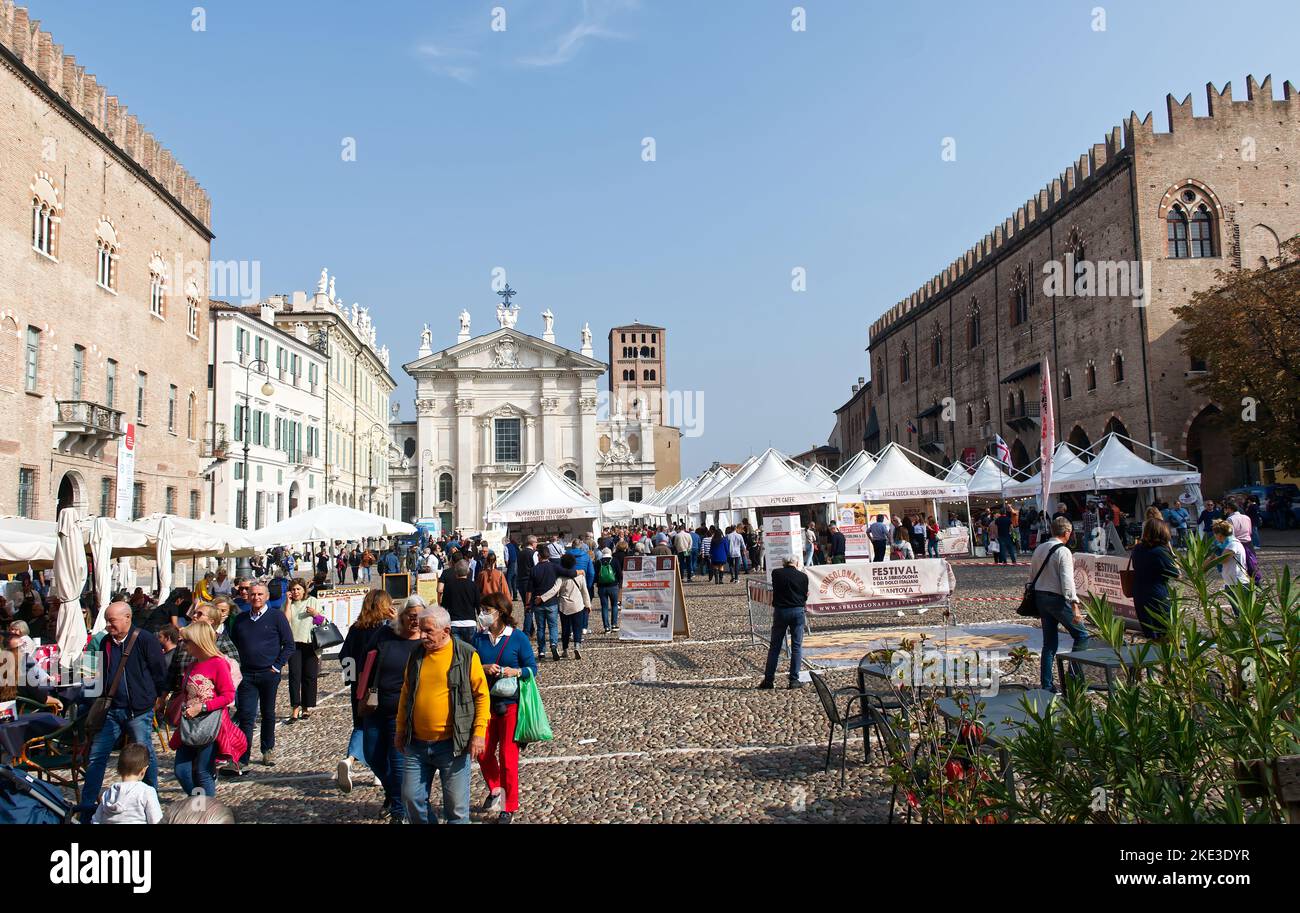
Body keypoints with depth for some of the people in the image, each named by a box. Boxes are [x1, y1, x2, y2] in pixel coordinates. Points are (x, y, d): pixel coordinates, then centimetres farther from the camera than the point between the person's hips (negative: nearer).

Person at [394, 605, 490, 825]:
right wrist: (400, 730, 16)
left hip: (452, 745, -4)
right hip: (416, 744, 5)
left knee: (456, 805, 4)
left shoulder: (466, 655, -7)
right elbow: (406, 694, 16)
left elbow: (482, 695, -6)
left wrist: (479, 732, -13)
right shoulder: (416, 655, 7)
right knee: (411, 798, 10)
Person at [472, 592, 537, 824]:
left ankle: (508, 807, 19)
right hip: (485, 703, 3)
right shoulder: (478, 637, 0)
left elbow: (532, 668, -5)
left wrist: (516, 671, -24)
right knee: (484, 753, 8)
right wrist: (483, 668, -18)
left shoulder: (518, 639, -8)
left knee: (508, 755, 3)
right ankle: (495, 790, 35)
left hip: (510, 703, -3)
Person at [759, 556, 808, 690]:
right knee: (797, 647, 7)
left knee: (774, 646, 8)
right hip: (798, 611, 0)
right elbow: (805, 597, 5)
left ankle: (769, 679, 11)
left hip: (780, 611, 0)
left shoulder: (776, 573, -3)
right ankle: (794, 680, 6)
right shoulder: (803, 576, -3)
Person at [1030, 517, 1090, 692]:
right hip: (1057, 599, -8)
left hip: (1040, 597, 8)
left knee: (1049, 643, 12)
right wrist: (1074, 605, -20)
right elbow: (1067, 581, -19)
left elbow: (1032, 575, 16)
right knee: (1081, 635, 5)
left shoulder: (1039, 548, 11)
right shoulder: (1063, 551, -12)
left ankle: (1046, 684, 12)